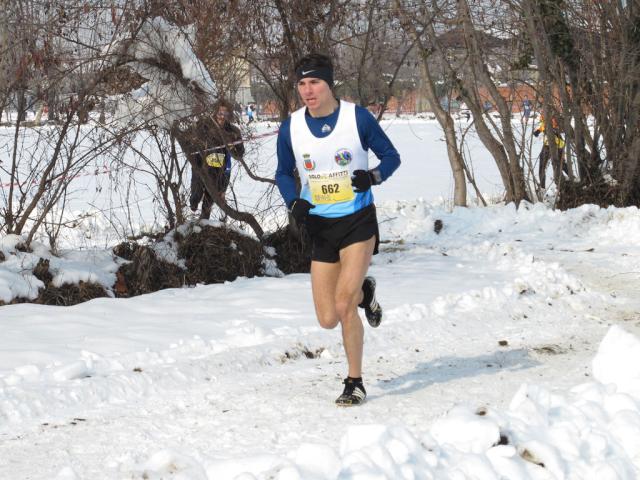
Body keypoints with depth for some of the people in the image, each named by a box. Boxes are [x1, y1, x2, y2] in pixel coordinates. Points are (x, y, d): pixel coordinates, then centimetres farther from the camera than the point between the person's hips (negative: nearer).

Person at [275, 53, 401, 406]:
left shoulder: (357, 117, -8)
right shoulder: (291, 128, -1)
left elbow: (391, 156, 2)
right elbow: (283, 173, 13)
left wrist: (374, 176, -19)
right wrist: (294, 203, -6)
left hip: (358, 221, -4)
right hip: (320, 227, 4)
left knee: (343, 306, -18)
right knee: (328, 320, 3)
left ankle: (355, 383, -1)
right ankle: (363, 292, 38)